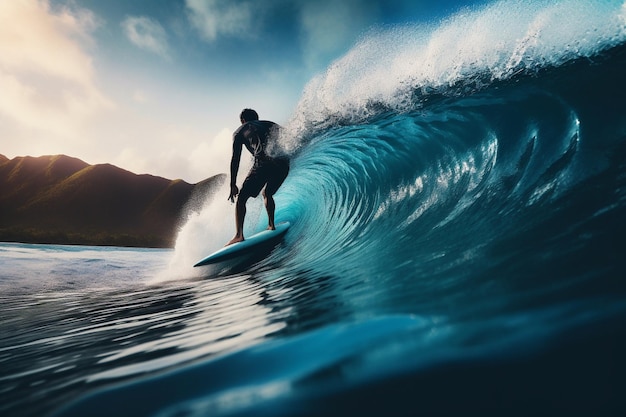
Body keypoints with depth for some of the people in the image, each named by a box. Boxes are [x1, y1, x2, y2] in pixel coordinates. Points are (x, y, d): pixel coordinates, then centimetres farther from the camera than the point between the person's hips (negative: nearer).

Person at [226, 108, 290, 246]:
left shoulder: (239, 132, 22)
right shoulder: (271, 125, 34)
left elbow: (235, 159, 13)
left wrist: (233, 185, 13)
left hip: (264, 162, -5)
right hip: (283, 163, 5)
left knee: (241, 198, 7)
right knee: (267, 194, 31)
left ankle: (239, 235, -5)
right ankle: (271, 225, 25)